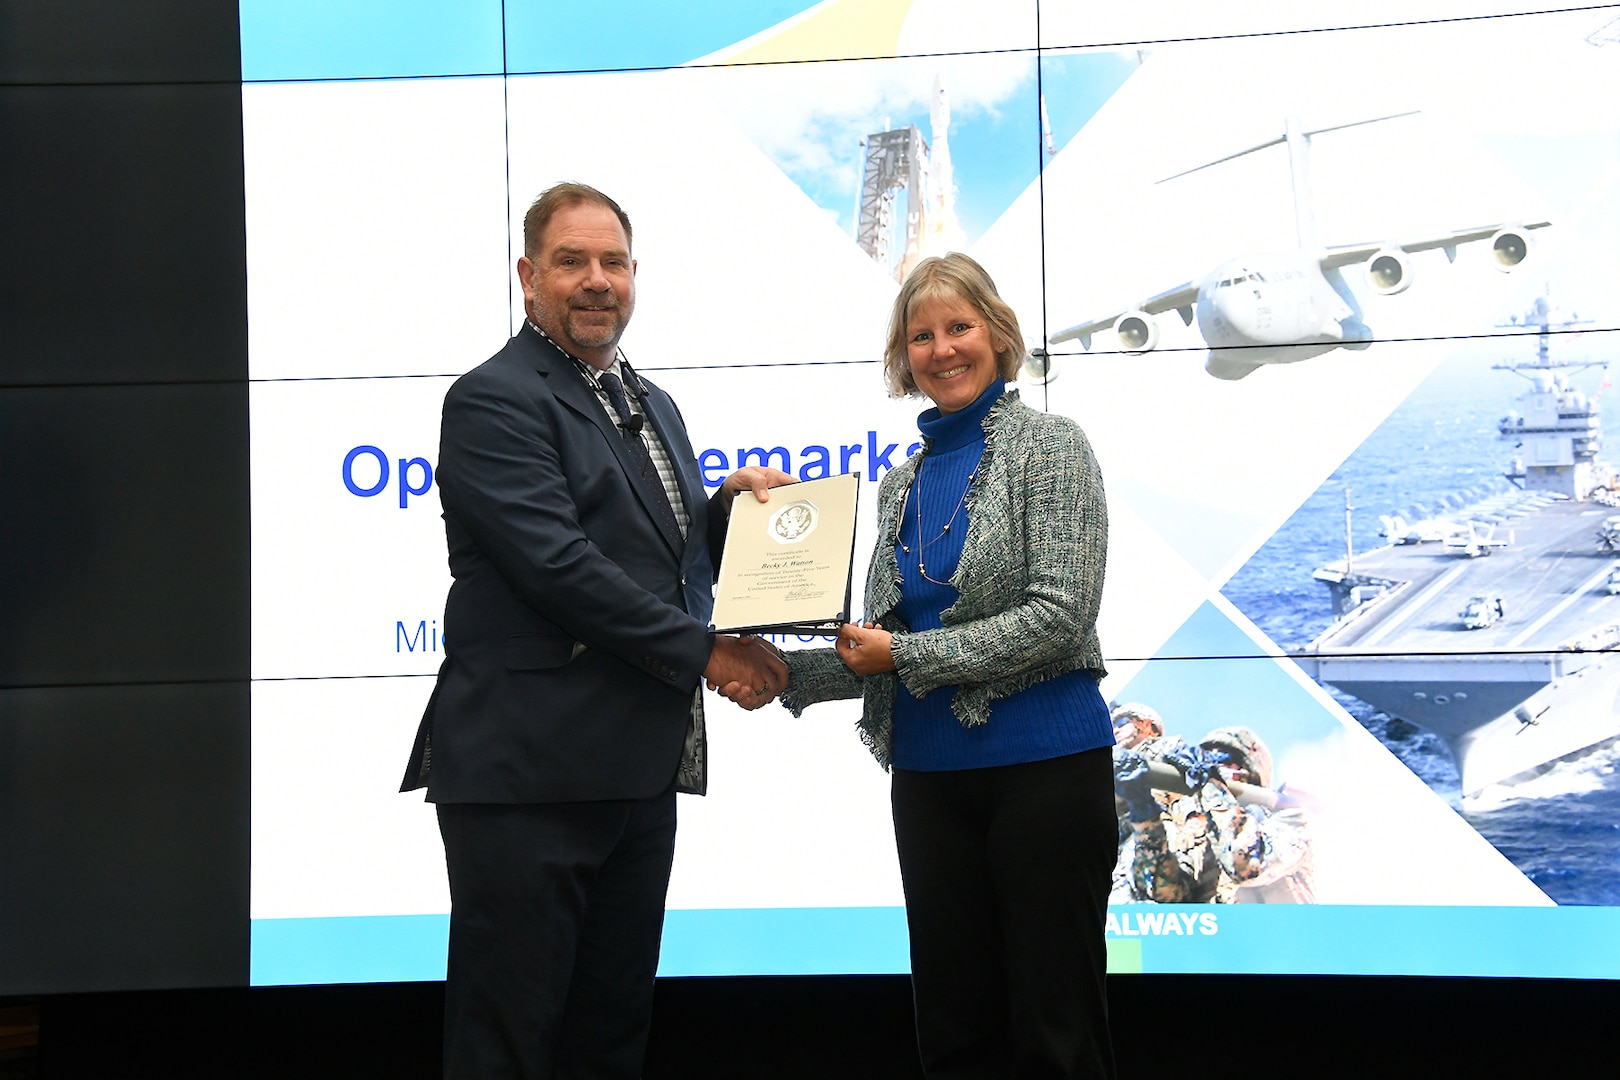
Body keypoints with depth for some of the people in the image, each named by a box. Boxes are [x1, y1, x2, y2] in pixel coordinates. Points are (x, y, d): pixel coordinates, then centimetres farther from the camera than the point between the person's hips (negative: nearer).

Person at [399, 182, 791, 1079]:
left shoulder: (650, 405, 19)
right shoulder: (493, 400, -8)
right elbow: (557, 565, -18)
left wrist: (730, 507, 5)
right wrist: (703, 651, -15)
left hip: (638, 770, 8)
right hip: (527, 771, -8)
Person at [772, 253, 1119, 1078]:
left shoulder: (1048, 447, -5)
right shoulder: (904, 483, 13)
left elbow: (1060, 617, -16)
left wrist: (907, 653, -15)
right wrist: (785, 672, -1)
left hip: (1042, 762, -6)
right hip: (929, 776, 6)